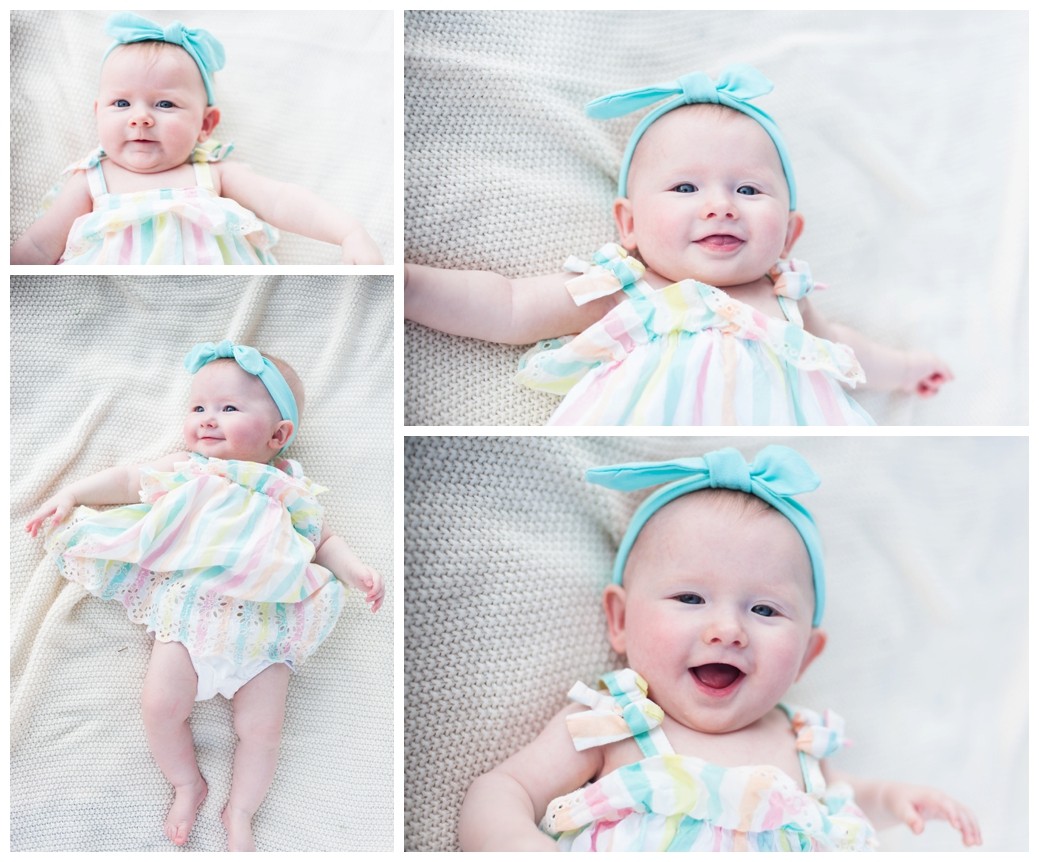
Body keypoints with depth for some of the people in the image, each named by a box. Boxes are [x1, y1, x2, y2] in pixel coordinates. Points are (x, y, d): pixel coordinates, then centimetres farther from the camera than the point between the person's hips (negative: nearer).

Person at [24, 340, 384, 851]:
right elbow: (127, 480, 14)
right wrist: (71, 495, 6)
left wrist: (355, 571, -3)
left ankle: (240, 812, 19)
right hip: (187, 618, 1)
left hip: (261, 630, 0)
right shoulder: (184, 470, 7)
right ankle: (187, 785, 18)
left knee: (261, 728, -4)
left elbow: (322, 540, 12)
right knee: (160, 705, -10)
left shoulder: (291, 492, 6)